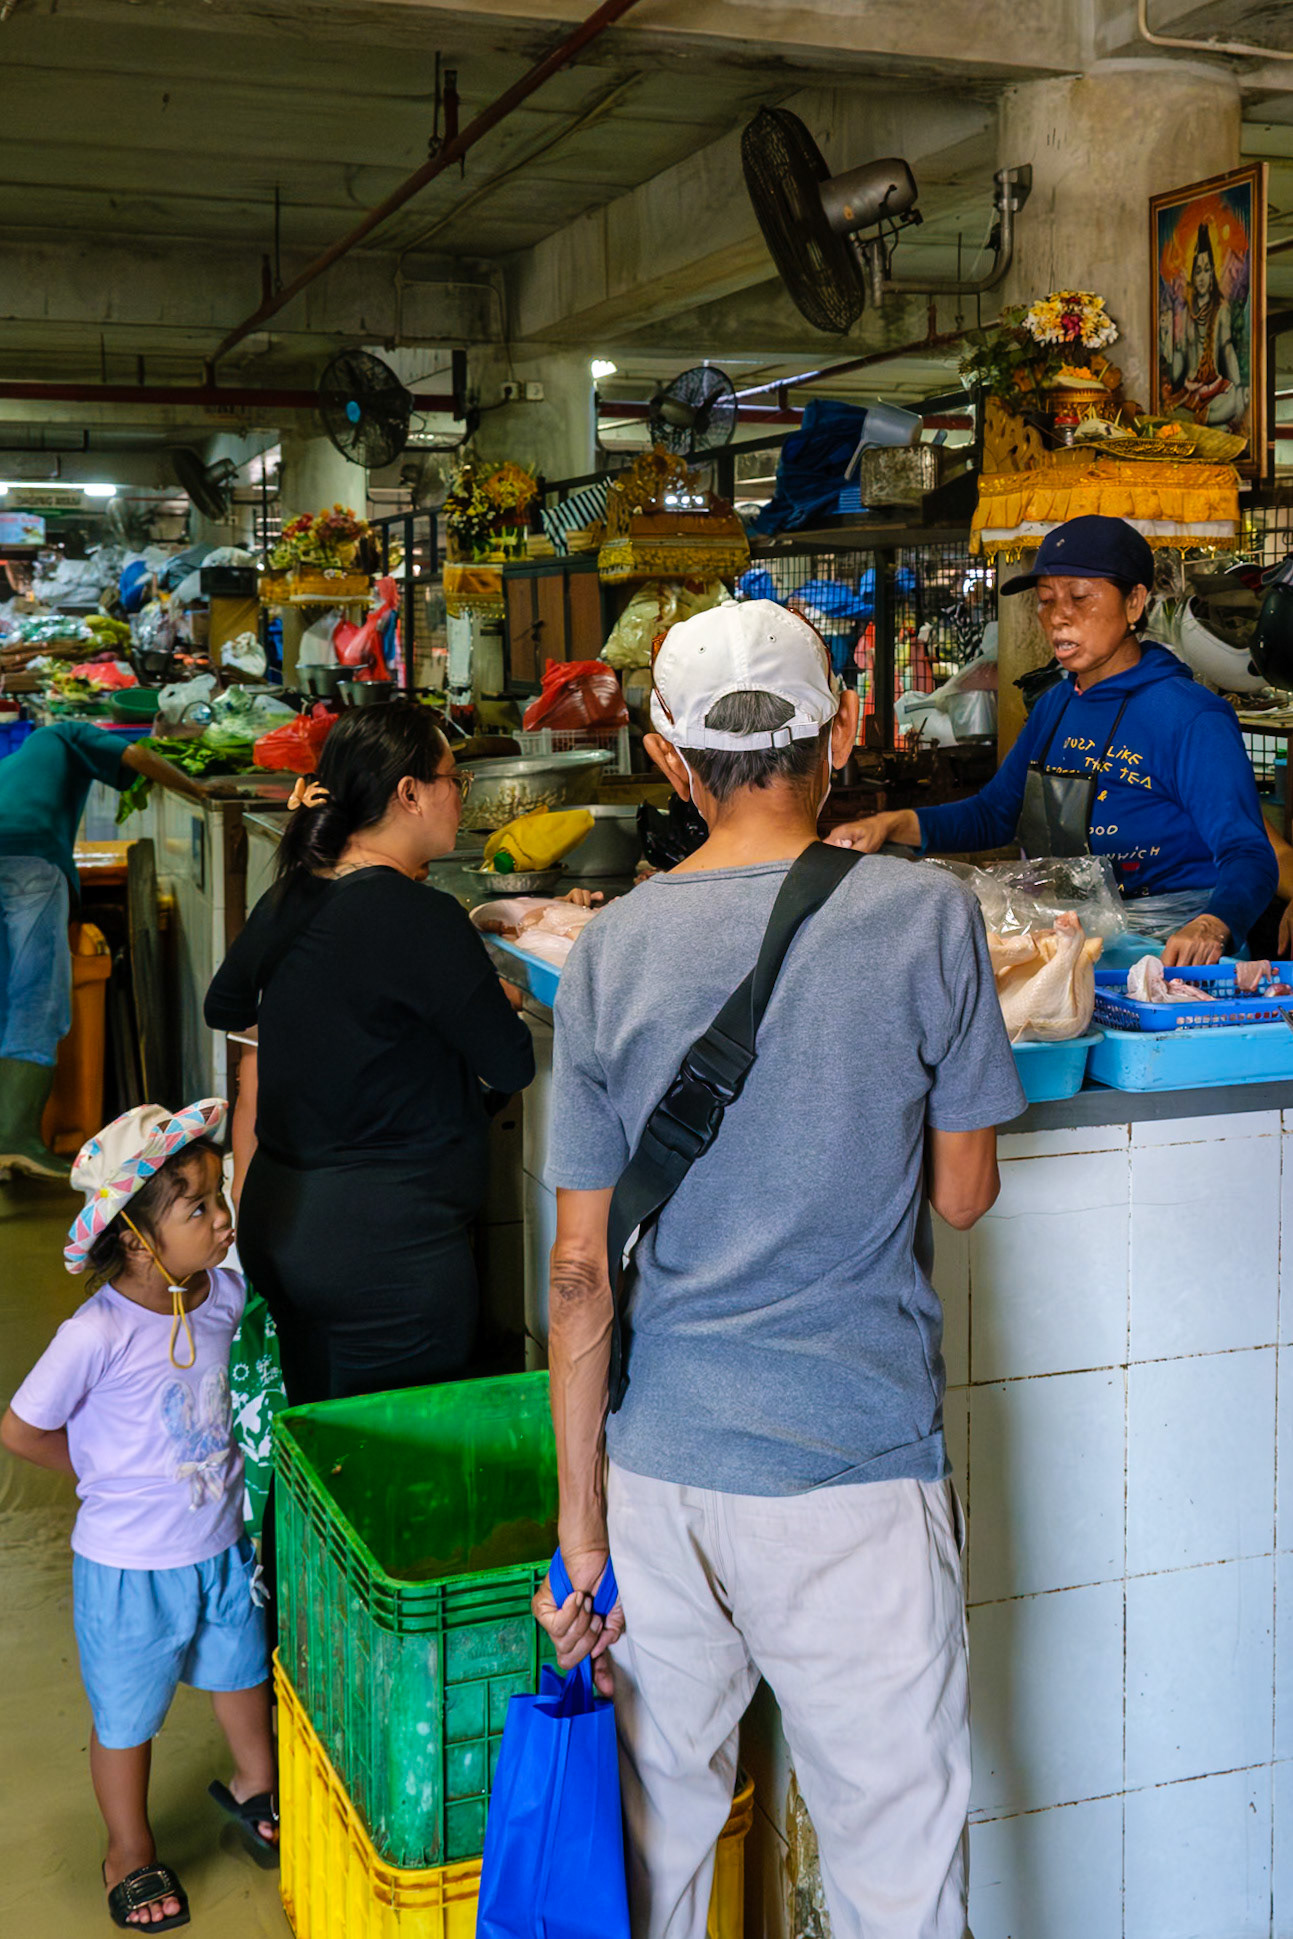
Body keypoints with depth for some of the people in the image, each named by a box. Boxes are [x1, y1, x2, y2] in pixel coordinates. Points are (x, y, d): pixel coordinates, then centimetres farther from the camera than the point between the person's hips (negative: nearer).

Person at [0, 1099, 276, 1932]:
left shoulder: (225, 1291, -12)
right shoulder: (96, 1335, -30)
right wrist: (112, 1472, -7)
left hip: (222, 1542, 5)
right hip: (130, 1564, -5)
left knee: (242, 1673, 27)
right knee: (128, 1715, 17)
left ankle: (254, 1785, 55)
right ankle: (131, 1850, 42)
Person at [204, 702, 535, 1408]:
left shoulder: (287, 900, 6)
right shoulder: (420, 918, -18)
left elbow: (224, 1007, 24)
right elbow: (511, 1066, -14)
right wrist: (492, 1005, 5)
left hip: (275, 1221, 8)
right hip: (386, 1239, -8)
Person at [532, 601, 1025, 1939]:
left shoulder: (611, 952, -3)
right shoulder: (925, 920, -10)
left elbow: (579, 1271, -2)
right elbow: (963, 1195, -1)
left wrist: (583, 1525, 5)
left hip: (660, 1464, 3)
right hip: (857, 1474, -3)